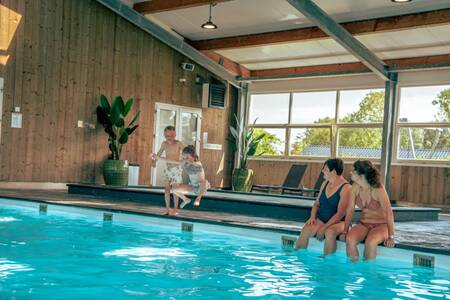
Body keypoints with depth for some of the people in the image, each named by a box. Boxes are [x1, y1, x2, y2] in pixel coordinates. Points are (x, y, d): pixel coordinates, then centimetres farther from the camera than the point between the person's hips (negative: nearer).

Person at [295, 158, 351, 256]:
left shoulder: (346, 188, -11)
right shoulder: (325, 183, 12)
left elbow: (340, 213, -16)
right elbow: (317, 204, 18)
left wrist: (324, 227, -21)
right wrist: (313, 216, -3)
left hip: (338, 222, -5)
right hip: (321, 220, 5)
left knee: (330, 232, -37)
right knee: (305, 230, -24)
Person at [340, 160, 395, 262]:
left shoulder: (378, 190, -21)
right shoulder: (355, 187, -6)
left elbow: (389, 213, -19)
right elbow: (350, 210, -2)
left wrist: (390, 237, -22)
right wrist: (345, 232, -7)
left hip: (381, 225, -4)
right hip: (363, 224, 4)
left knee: (370, 242, -34)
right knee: (350, 239, -27)